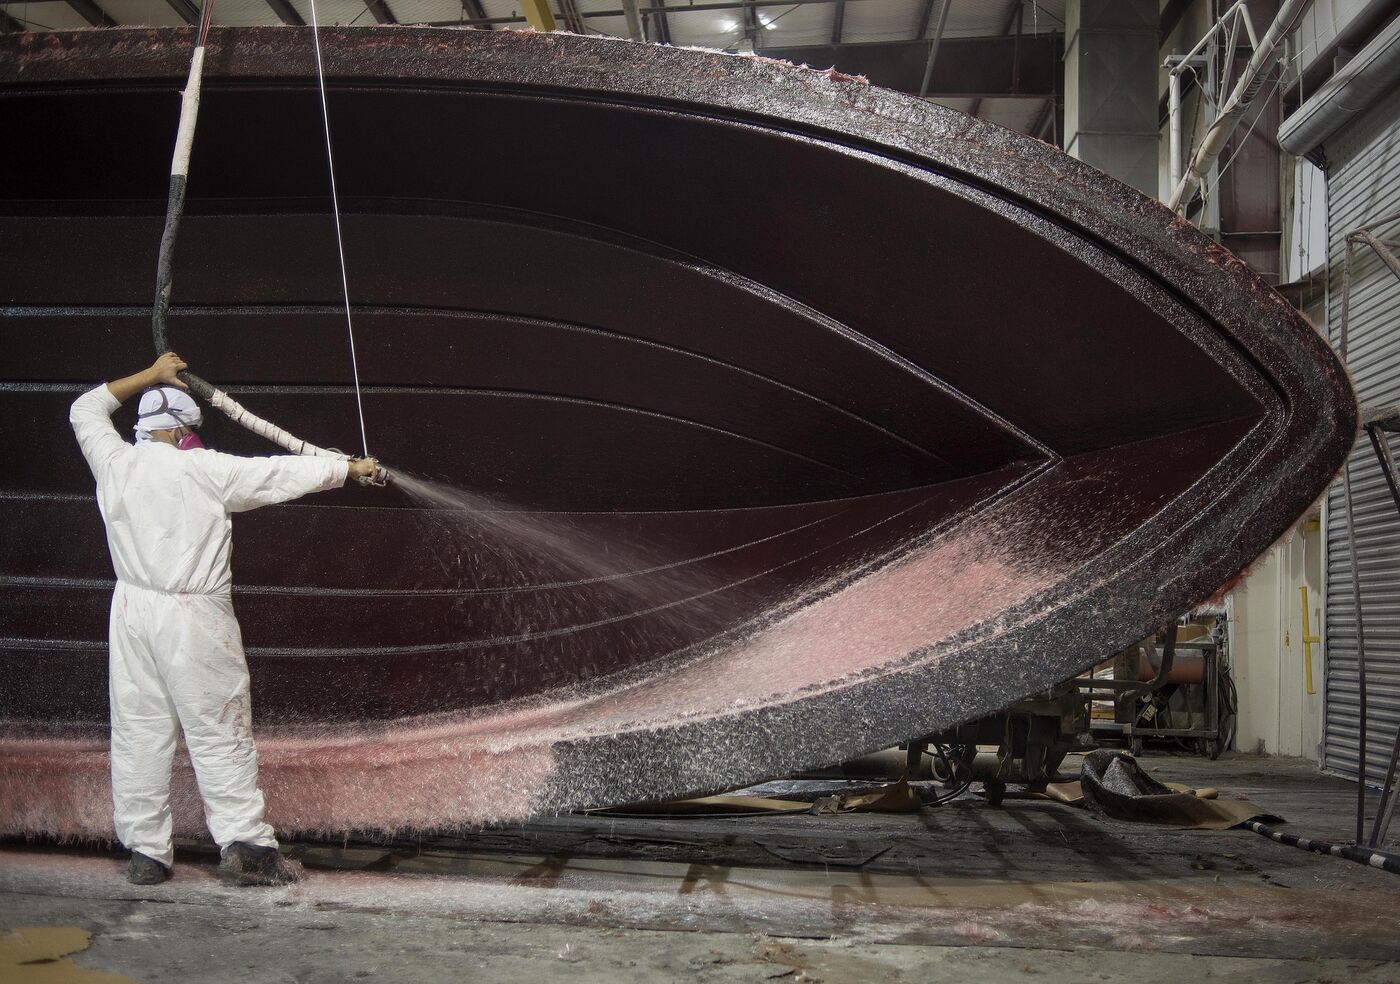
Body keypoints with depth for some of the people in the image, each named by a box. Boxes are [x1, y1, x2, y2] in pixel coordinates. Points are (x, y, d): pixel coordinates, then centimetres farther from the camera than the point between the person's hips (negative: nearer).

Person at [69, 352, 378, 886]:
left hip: (133, 611, 5)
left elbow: (85, 409, 23)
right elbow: (284, 473, -3)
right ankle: (245, 843, 1)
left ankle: (144, 851, 13)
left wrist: (150, 376, 27)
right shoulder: (205, 470, -9)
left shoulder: (115, 463, 3)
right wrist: (347, 467, 10)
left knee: (138, 731, 9)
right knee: (219, 732, 1)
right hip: (196, 620, -4)